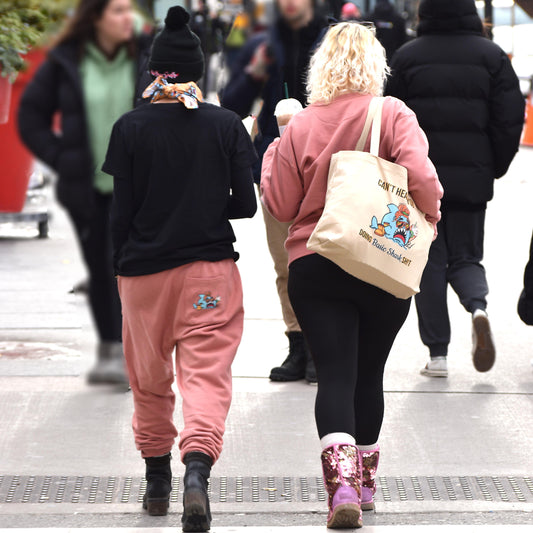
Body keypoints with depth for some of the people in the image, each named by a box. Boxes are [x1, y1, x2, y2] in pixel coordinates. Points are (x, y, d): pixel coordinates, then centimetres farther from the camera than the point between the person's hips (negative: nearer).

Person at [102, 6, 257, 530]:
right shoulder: (226, 124, -2)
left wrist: (120, 269, 9)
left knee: (149, 378, 16)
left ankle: (157, 481, 27)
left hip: (144, 270, 1)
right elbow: (246, 204, -1)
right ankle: (196, 472, -27)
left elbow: (120, 212, -3)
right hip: (211, 269, 0)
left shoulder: (131, 128, -4)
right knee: (207, 373, -5)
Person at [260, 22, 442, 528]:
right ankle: (364, 482, 30)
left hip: (313, 266, 0)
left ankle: (341, 481, -25)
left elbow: (281, 206, 4)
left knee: (335, 375, -4)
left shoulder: (299, 126, -1)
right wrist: (428, 221, 0)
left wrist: (272, 156, 19)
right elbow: (421, 178, -19)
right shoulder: (392, 115, -6)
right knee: (369, 374, 17)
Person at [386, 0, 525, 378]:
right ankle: (478, 304, -19)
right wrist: (496, 167, 11)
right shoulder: (491, 55, -1)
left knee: (429, 262, 7)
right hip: (472, 177, 1)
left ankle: (437, 353, 3)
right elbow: (510, 117, -2)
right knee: (465, 255, 14)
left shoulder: (407, 56, -2)